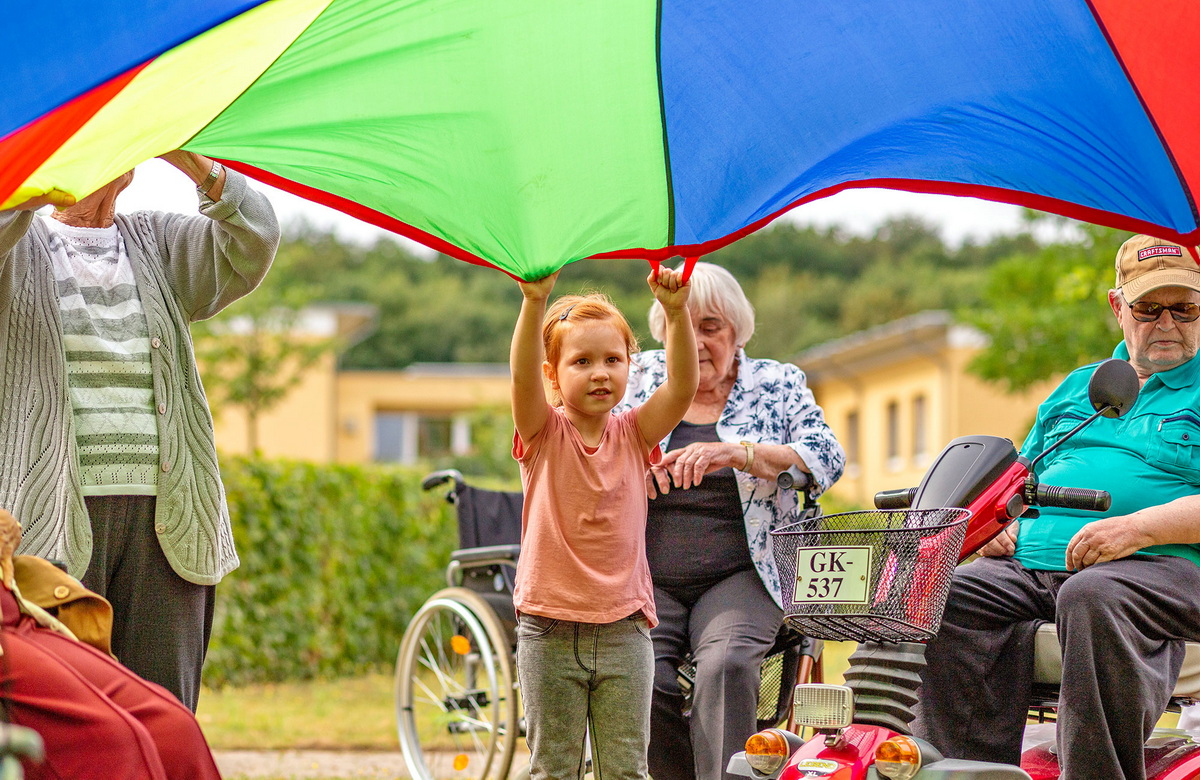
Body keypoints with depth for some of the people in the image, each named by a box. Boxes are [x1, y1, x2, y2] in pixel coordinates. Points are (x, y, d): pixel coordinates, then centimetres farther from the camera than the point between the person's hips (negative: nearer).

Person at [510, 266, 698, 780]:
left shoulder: (635, 434, 4)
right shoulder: (544, 434, -2)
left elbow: (682, 386, -12)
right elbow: (523, 377, -21)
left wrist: (676, 312, -28)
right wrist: (535, 303, -37)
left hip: (623, 627, 2)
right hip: (550, 632, -2)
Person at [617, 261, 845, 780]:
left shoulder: (777, 384, 10)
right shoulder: (641, 377, 15)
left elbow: (826, 458, -5)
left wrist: (739, 453, -22)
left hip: (739, 578, -1)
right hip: (648, 579, 1)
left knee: (727, 665, -32)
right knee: (643, 684, -27)